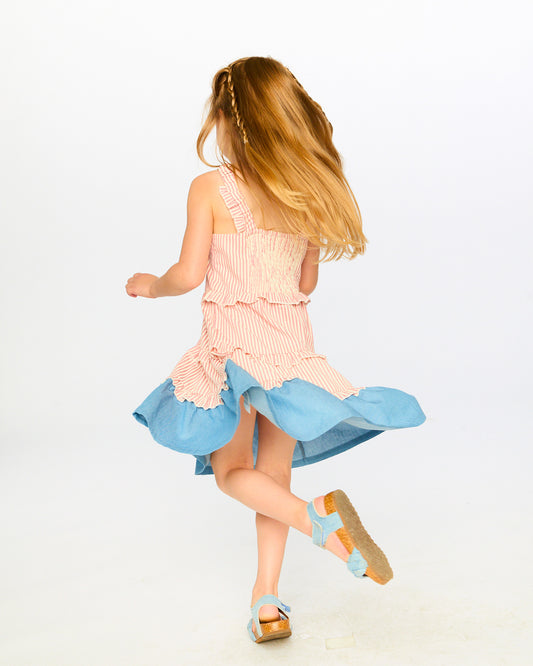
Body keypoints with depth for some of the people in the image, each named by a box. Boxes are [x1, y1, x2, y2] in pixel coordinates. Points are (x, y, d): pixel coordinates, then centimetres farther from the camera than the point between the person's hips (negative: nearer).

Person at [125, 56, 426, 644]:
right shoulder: (307, 191, 4)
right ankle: (266, 603, 22)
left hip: (232, 344, -5)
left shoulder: (210, 187, -10)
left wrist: (150, 285, 11)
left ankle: (317, 517, -15)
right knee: (273, 473, 16)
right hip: (293, 340, 5)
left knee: (232, 472, 12)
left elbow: (189, 274, -10)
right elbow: (306, 283, 10)